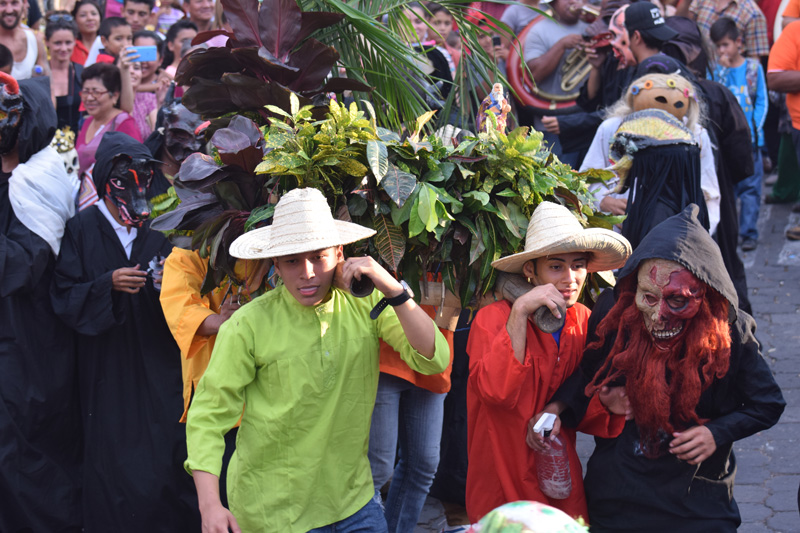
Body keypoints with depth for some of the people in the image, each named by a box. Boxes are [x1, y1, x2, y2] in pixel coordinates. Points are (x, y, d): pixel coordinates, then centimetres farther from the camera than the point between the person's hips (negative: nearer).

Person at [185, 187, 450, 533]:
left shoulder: (364, 305, -3)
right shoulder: (248, 325, -12)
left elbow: (433, 360, -11)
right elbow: (209, 414, -10)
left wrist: (394, 291, -23)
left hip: (353, 498, 3)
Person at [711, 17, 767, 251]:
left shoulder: (753, 68, 3)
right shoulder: (717, 71, 6)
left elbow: (761, 103, 4)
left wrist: (753, 131, -6)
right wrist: (723, 70, -10)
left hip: (749, 140, -1)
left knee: (750, 187, -1)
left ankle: (748, 233, 3)